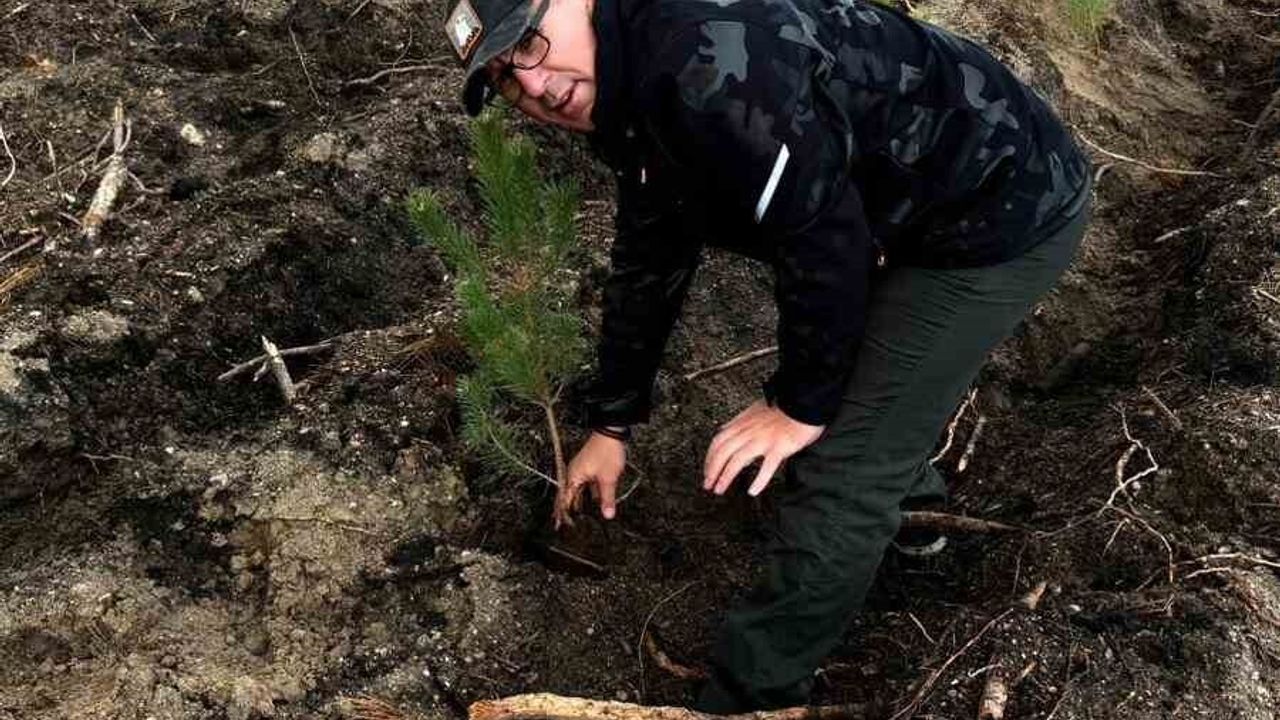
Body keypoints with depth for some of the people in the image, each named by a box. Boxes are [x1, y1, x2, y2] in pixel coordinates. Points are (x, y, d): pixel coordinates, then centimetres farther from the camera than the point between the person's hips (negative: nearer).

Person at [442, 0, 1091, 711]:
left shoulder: (702, 69, -29)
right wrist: (610, 426, 19)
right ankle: (911, 508, 52)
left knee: (841, 469, -7)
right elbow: (648, 267, 13)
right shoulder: (635, 93, 4)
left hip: (1004, 208, -9)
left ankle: (749, 696, 11)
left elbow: (824, 237, -26)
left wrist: (802, 403, -12)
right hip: (914, 204, 9)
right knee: (835, 377, 26)